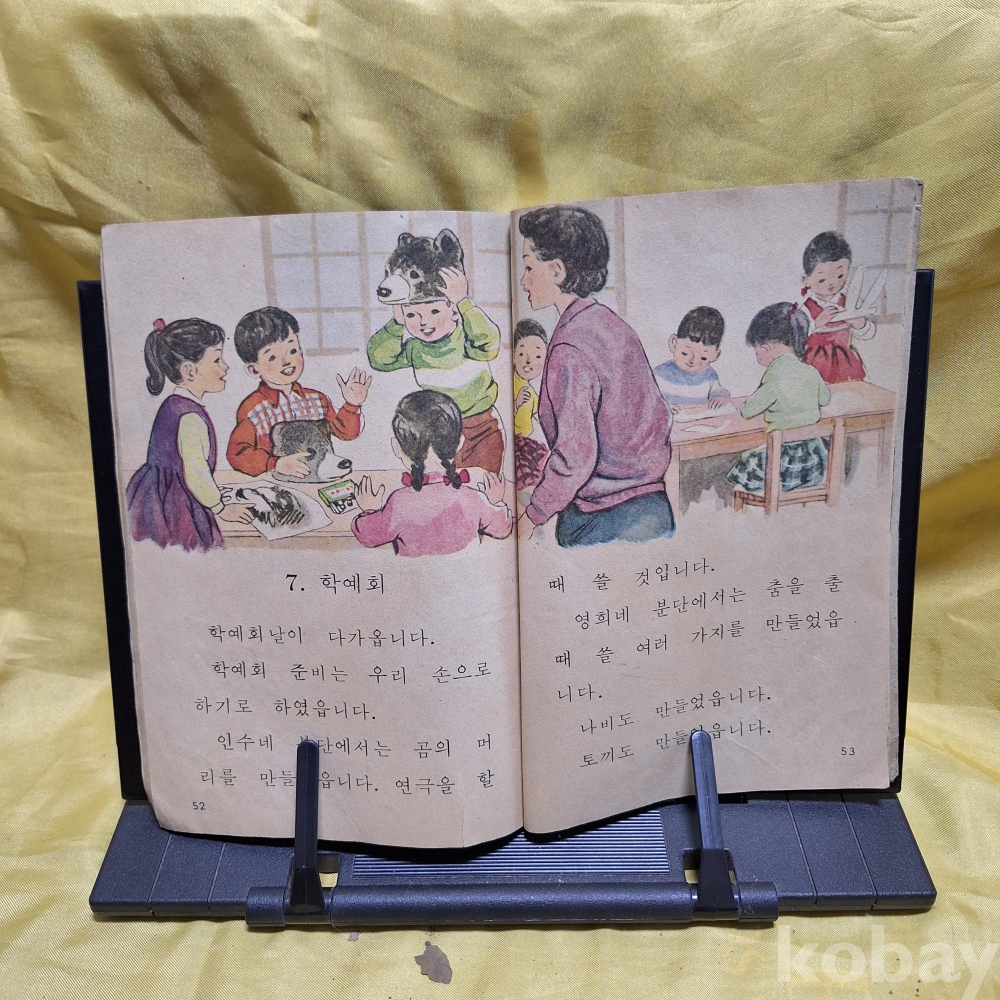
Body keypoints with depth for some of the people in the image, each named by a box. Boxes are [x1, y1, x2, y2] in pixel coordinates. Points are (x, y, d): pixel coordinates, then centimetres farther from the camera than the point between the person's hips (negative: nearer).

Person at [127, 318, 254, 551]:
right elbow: (195, 475, -21)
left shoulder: (172, 404, 11)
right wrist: (222, 508, -7)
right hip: (177, 513, -10)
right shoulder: (191, 417, -19)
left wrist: (213, 491, 24)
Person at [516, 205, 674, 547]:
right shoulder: (614, 324, 8)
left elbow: (574, 456, -22)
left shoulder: (570, 347, -18)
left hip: (608, 522, -8)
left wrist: (530, 518, -9)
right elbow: (660, 416, 13)